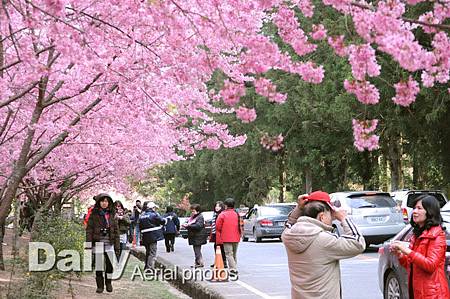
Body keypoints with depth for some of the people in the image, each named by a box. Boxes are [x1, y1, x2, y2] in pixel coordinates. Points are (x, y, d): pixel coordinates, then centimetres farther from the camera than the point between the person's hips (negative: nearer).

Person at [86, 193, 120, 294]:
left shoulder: (111, 215, 8)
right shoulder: (94, 215, 1)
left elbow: (116, 231, 10)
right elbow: (89, 230, -2)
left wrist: (117, 246, 6)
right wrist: (88, 244, -9)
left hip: (109, 244, 2)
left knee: (110, 264, 1)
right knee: (98, 265, 1)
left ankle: (108, 283, 22)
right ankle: (100, 285, 14)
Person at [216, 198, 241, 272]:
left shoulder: (222, 214, -8)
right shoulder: (237, 214, 6)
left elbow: (218, 227, -6)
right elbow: (240, 226, 12)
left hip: (226, 238, -5)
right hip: (236, 238, 5)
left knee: (229, 254, -6)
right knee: (234, 254, 15)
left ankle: (233, 268, -16)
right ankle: (235, 268, 16)